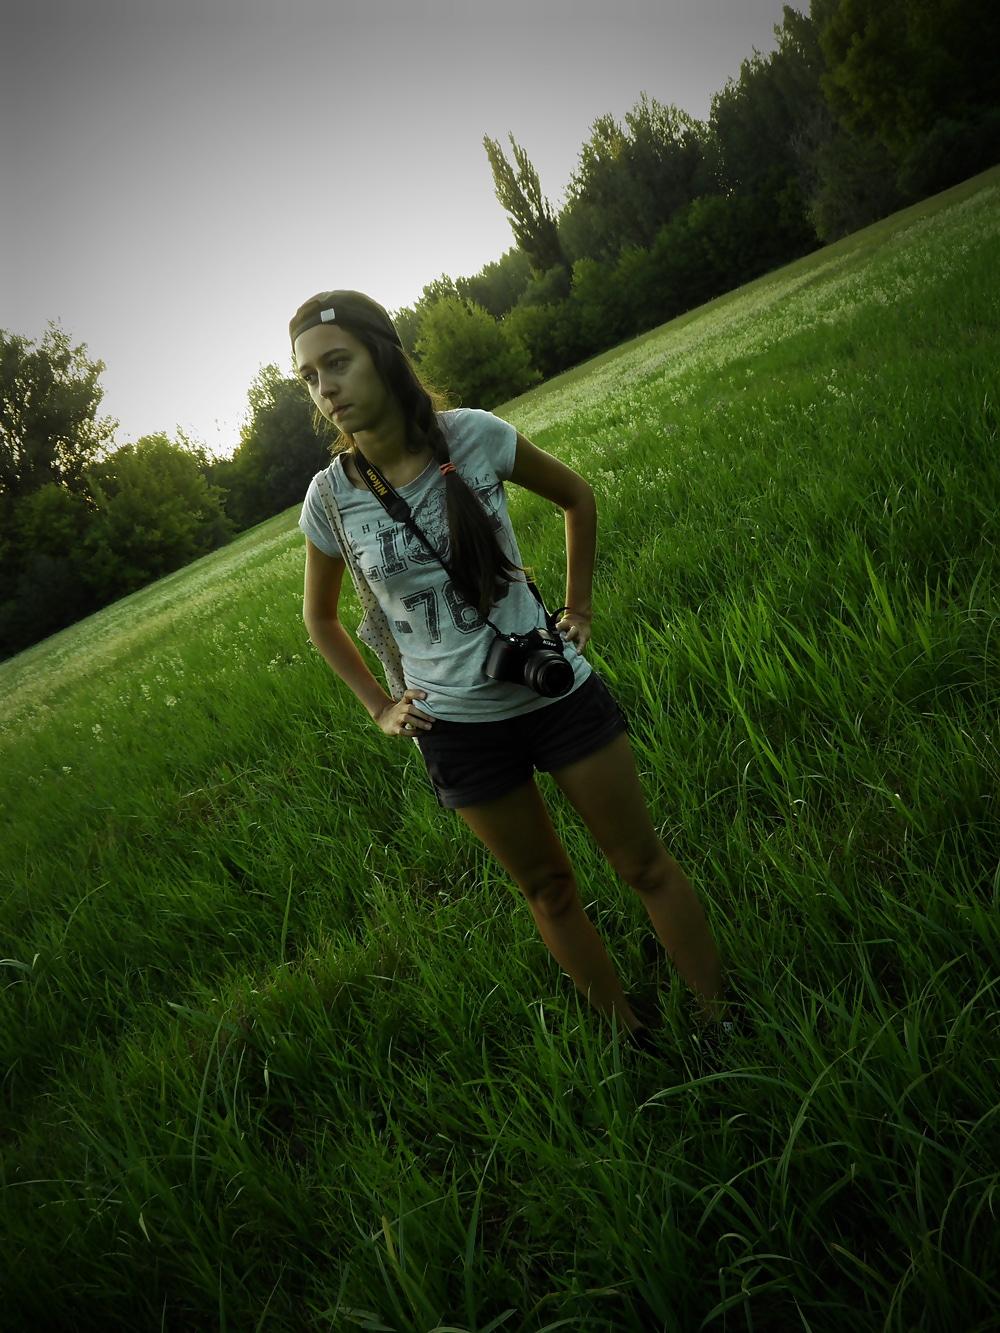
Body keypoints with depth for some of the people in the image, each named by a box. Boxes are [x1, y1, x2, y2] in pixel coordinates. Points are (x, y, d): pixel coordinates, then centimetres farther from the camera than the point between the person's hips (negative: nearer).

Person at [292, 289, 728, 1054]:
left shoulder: (475, 436, -11)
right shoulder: (332, 496, -8)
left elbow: (578, 497, 7)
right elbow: (320, 618, 10)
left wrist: (579, 608, 4)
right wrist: (380, 707, 4)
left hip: (556, 691, 0)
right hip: (458, 730, 1)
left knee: (645, 864, 9)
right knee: (549, 890, 15)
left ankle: (720, 1026, 28)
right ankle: (639, 1043, 35)